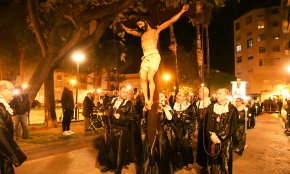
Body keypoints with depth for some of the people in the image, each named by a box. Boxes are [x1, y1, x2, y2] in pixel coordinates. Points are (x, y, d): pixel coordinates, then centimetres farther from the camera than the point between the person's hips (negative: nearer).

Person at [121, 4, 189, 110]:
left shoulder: (155, 30, 10)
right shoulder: (142, 34, 26)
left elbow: (171, 21, 6)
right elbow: (130, 31, 43)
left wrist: (181, 12, 2)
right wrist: (123, 27, 48)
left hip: (154, 56, -6)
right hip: (145, 58, 6)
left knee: (150, 77, -21)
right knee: (143, 78, -11)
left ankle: (151, 100, -15)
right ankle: (146, 100, -9)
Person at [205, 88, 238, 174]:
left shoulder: (232, 109, -3)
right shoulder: (211, 107, 6)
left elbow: (233, 126, -7)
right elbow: (207, 123, 2)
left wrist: (219, 137, -14)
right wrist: (211, 135, -14)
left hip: (226, 140, -2)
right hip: (212, 139, 2)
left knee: (224, 161, 5)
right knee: (212, 161, 8)